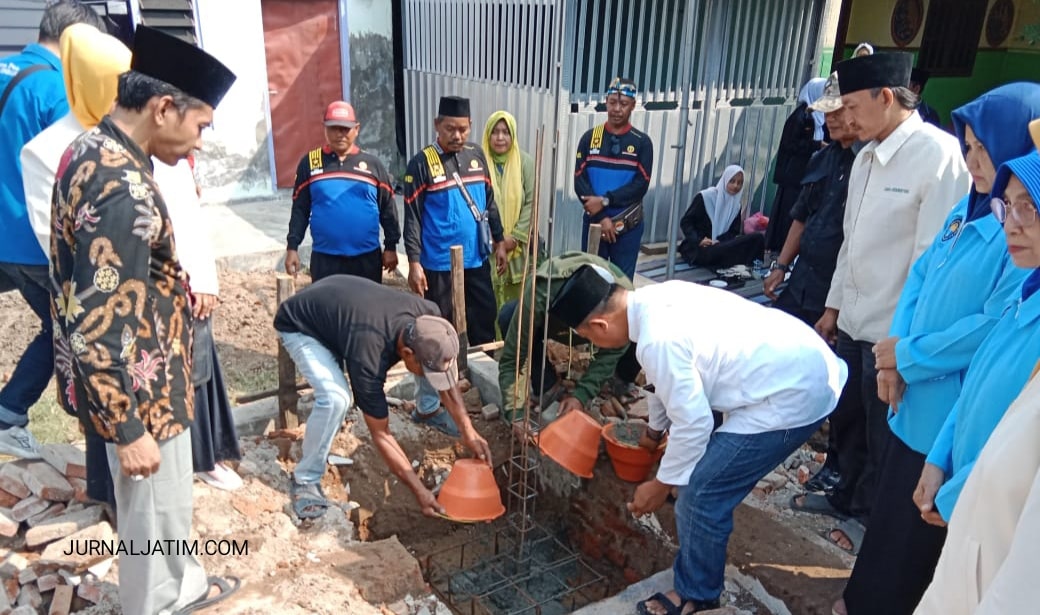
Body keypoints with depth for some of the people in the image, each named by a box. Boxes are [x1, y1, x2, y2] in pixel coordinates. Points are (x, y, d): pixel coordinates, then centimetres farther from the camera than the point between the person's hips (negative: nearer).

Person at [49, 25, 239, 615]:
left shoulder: (91, 149, 3)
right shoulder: (125, 191, -29)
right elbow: (96, 329, -29)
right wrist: (127, 428, -22)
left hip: (143, 375, 10)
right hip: (140, 387, -10)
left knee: (171, 497, 28)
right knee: (155, 510, 13)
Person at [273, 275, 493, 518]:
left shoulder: (428, 316, -26)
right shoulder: (368, 357, -41)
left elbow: (447, 375, -9)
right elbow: (380, 434, -29)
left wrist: (468, 431, -16)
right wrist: (420, 492, -28)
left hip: (336, 300, 8)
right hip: (299, 326, -8)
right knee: (336, 398, -28)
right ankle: (306, 480, -9)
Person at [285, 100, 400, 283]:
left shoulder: (372, 163, 3)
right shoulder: (310, 162, 3)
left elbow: (387, 208, 6)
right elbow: (300, 210, 5)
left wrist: (391, 246, 4)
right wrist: (292, 247, 0)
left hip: (367, 258, 1)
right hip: (325, 258, 0)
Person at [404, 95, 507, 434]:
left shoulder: (477, 156, 6)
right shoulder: (422, 163, -9)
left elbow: (490, 203, 15)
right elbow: (412, 218, -10)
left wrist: (498, 241, 14)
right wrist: (414, 263, -14)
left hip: (476, 261, 5)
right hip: (439, 266, -5)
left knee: (484, 324, 15)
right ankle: (428, 406, 14)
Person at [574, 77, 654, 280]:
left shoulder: (642, 142, 0)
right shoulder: (590, 138, 3)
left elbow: (641, 185, -7)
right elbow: (580, 181, -4)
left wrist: (605, 200, -17)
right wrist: (601, 217, -13)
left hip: (628, 225, -1)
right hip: (593, 221, 1)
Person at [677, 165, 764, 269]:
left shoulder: (736, 206, 12)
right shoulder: (705, 197, -2)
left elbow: (733, 232, 7)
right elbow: (685, 222, -4)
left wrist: (719, 241, -16)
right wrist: (699, 240, -21)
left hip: (720, 246, 5)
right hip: (699, 248, -5)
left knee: (757, 238, -20)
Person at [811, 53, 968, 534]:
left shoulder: (939, 154, -18)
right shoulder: (867, 155, 8)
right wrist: (834, 305, 17)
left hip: (895, 329, -7)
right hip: (854, 319, 7)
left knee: (883, 433, 12)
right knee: (848, 417, 22)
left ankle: (871, 513, 34)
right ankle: (847, 495, 43)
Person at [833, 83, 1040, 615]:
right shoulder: (972, 207, 6)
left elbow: (997, 326, -25)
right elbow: (920, 277, 8)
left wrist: (908, 357, -13)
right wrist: (894, 359, -4)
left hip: (951, 418, -8)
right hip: (916, 401, 8)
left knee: (914, 527, 10)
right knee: (890, 509, 24)